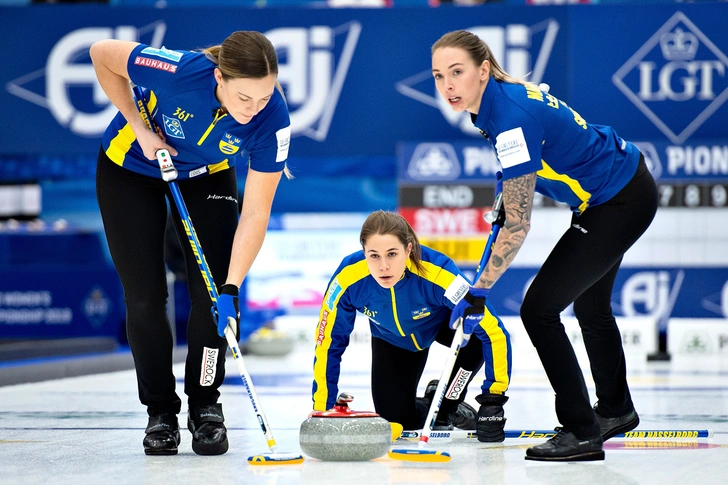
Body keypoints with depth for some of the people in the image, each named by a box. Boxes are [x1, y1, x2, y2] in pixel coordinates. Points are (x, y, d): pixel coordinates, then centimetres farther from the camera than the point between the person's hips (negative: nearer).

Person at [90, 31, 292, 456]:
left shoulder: (273, 119, -33)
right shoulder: (180, 71, -39)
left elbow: (255, 214, -28)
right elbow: (103, 54, -20)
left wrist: (231, 289, -34)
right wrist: (139, 128, -20)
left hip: (207, 175, 1)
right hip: (132, 168, -1)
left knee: (212, 293, -8)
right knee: (146, 296, -5)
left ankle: (206, 406, 9)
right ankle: (161, 411, 10)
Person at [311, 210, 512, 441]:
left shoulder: (438, 273, -42)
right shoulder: (348, 279, -36)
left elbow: (494, 332, -39)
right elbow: (328, 344, -20)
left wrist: (494, 400, -40)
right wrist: (321, 412, -17)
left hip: (444, 321, -2)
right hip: (392, 339, 2)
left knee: (474, 337, -35)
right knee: (395, 421, -11)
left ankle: (446, 410, -8)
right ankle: (428, 408, 25)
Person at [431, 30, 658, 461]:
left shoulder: (511, 117, -31)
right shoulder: (500, 95, -5)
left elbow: (519, 226, -28)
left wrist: (480, 290, -24)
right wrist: (503, 202, 12)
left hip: (621, 205, -10)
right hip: (624, 184, 10)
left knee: (539, 309, -11)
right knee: (591, 307, 26)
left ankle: (581, 433, -6)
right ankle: (616, 411, 47)